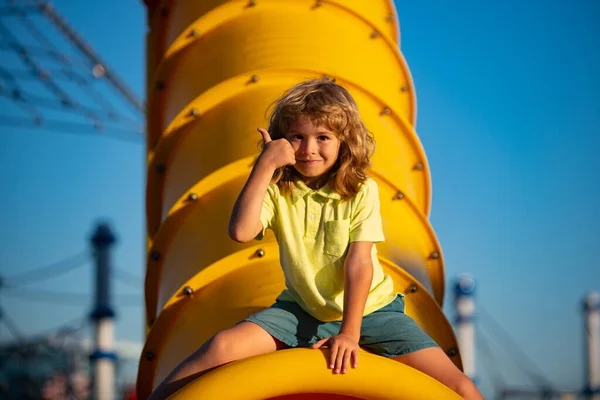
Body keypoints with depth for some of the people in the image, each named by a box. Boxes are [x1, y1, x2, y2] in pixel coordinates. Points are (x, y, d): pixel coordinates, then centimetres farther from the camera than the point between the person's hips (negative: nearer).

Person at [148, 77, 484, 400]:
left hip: (367, 309, -1)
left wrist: (350, 332, -22)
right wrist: (265, 165, -24)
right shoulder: (277, 191, -7)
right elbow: (240, 231, -26)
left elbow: (359, 262, -15)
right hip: (302, 309, 1)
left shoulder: (362, 191, -10)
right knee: (222, 347, -23)